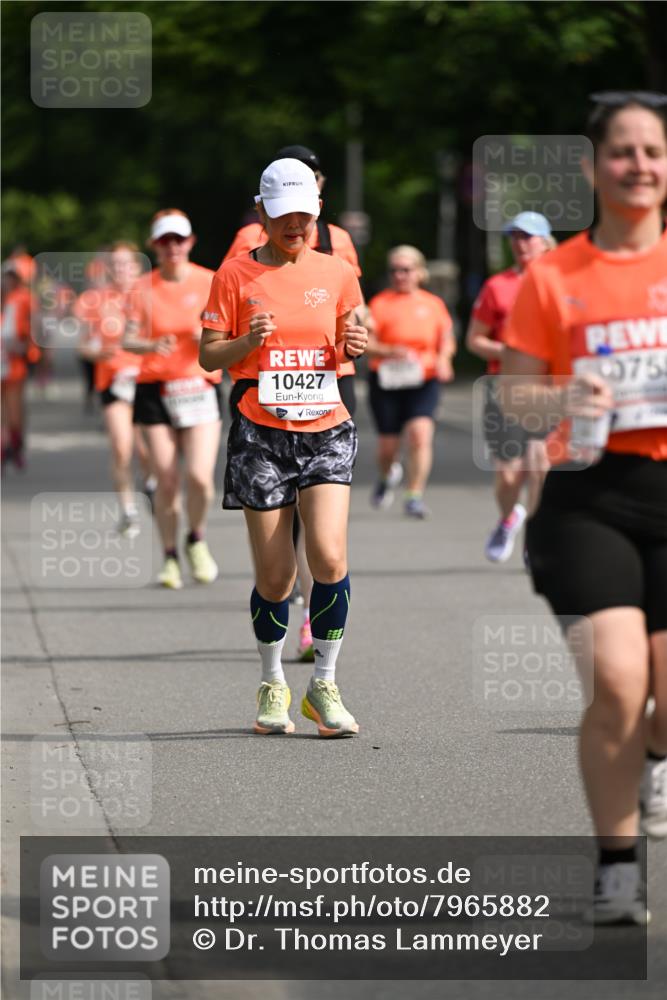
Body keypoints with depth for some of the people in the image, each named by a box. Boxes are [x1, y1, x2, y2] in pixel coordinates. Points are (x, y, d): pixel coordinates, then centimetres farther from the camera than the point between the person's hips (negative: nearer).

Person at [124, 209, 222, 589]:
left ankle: (197, 541, 13)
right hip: (156, 388, 1)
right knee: (167, 482, -1)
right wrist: (152, 345, -26)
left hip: (201, 386, -1)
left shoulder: (210, 282, 2)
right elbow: (128, 340, -5)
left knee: (200, 476, -15)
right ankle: (171, 557, 16)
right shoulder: (144, 288, 3)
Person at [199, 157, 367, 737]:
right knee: (275, 575, -2)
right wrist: (248, 342, -17)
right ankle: (273, 686, 19)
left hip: (325, 428, 1)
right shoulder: (236, 274, 2)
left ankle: (325, 686, -1)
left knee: (329, 557, -15)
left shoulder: (336, 273, 9)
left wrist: (357, 345, -6)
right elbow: (208, 355, 3)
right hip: (261, 432, -1)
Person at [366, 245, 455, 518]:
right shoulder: (380, 303, 0)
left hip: (423, 382, 1)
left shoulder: (433, 304, 7)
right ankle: (387, 475, 41)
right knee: (388, 443, 5)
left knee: (420, 434, -19)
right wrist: (390, 351, -25)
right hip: (386, 382, 0)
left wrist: (443, 358, -7)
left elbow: (447, 340, 14)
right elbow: (366, 343, -7)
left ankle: (415, 496, -14)